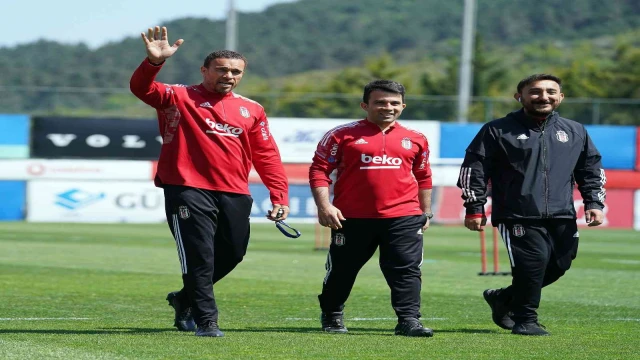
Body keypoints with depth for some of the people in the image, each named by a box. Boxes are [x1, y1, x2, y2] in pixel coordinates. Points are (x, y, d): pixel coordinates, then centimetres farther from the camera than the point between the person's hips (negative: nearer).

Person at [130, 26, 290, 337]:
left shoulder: (252, 110, 13)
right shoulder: (179, 98, 2)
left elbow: (267, 156, 13)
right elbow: (141, 88, -14)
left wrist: (279, 195, 3)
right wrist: (154, 62, -34)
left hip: (234, 196, 5)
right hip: (188, 192, -5)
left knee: (231, 255, 12)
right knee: (199, 257, -8)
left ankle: (186, 299, 34)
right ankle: (206, 320, 0)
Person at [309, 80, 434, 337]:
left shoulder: (415, 140, 10)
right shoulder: (343, 135, -1)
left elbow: (423, 178, 21)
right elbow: (319, 170, -1)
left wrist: (426, 212, 19)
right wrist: (324, 205, -10)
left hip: (403, 218, 1)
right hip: (353, 217, -1)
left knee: (406, 270, -8)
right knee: (341, 270, 10)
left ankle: (409, 320, -7)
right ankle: (331, 316, 29)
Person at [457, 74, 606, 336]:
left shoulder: (575, 132, 14)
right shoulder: (498, 131, 2)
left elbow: (592, 170, 21)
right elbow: (473, 169, 2)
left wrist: (594, 203, 9)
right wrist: (474, 209, -3)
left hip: (562, 219, 5)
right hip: (518, 217, -5)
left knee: (557, 266, 4)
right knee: (532, 264, -16)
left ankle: (504, 298, 25)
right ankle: (525, 320, 3)